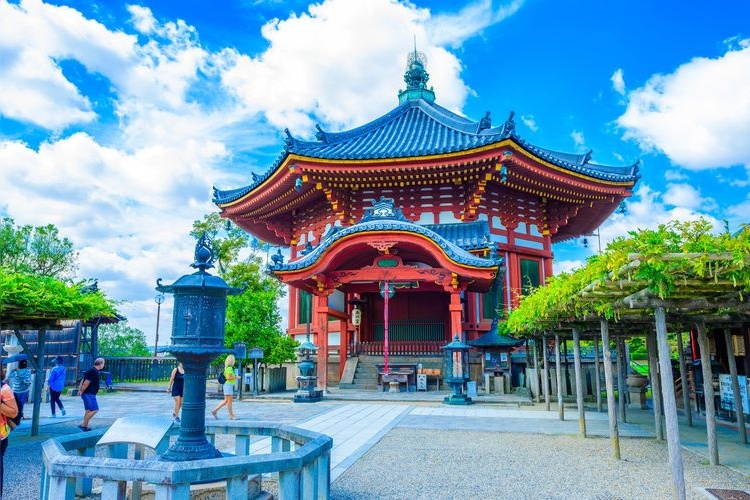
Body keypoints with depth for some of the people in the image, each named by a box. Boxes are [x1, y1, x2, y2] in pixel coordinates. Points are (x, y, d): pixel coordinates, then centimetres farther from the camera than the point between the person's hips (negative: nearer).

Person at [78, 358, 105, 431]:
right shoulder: (94, 372, -20)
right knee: (94, 409, -8)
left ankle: (85, 425, 21)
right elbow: (86, 383, -24)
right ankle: (83, 425, -3)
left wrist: (80, 390, 14)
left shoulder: (92, 371, 13)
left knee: (89, 410, 15)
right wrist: (82, 391, -13)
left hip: (90, 394, 10)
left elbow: (83, 380, 17)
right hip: (89, 394, -10)